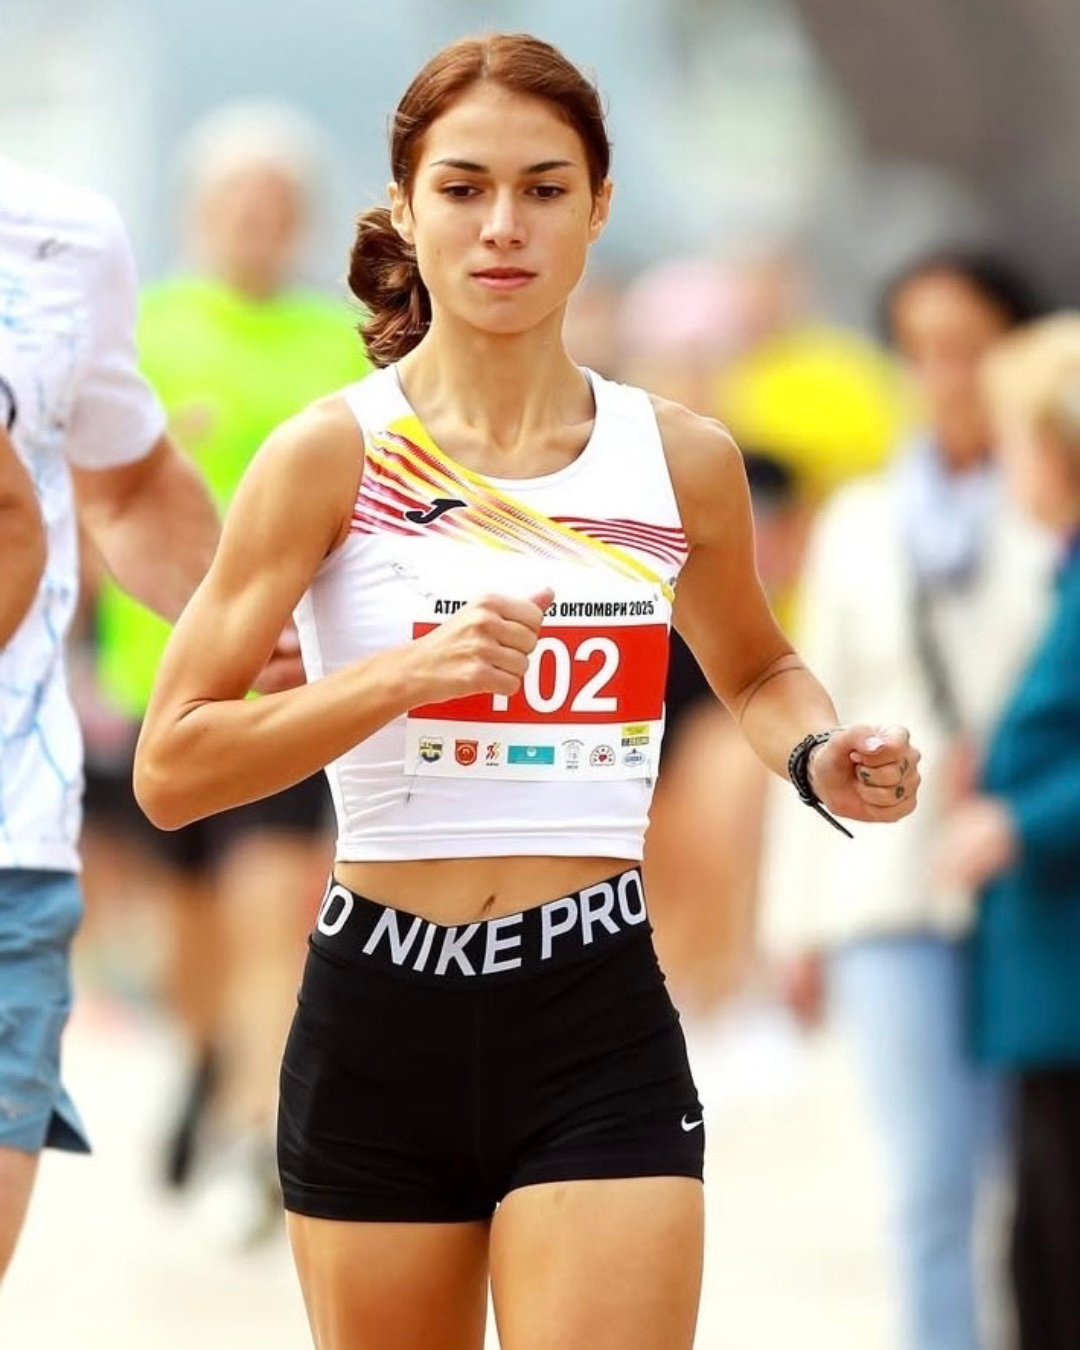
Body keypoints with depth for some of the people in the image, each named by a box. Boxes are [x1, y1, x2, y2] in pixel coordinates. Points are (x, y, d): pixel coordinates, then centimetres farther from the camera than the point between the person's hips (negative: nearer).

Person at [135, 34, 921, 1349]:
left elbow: (754, 667, 25)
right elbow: (170, 768, -10)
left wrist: (820, 758, 3)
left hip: (600, 1035, 1)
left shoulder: (681, 460, 4)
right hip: (376, 1028, -1)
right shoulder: (333, 454, -5)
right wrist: (408, 670, -22)